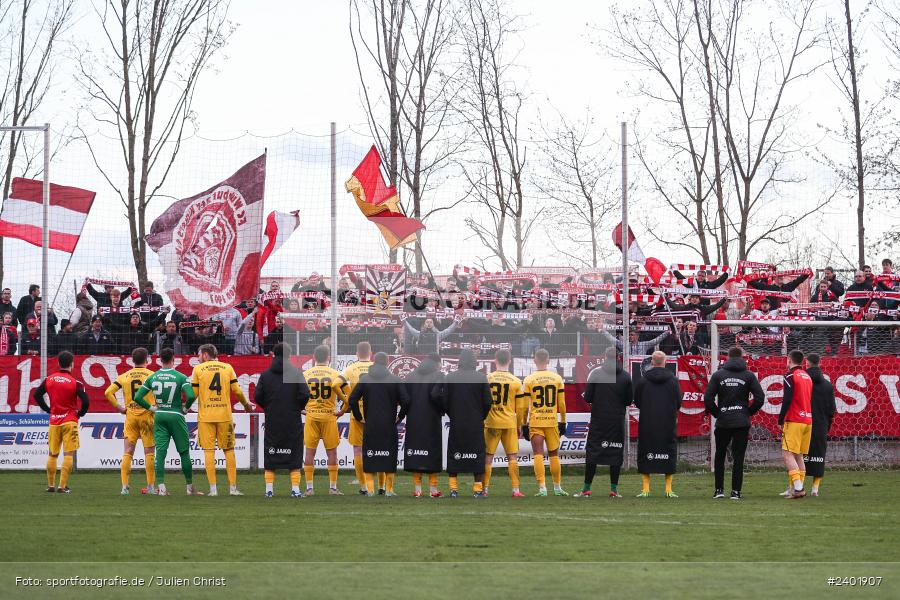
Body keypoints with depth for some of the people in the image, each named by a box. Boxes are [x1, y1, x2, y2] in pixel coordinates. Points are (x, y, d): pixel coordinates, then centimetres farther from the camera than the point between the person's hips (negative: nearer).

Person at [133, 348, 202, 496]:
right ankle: (190, 486, 13)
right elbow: (191, 396, -21)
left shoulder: (152, 378, 2)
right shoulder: (181, 377, -9)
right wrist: (185, 408, -3)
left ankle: (160, 486, -6)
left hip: (159, 417, 3)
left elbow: (137, 397, 1)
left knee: (160, 452, 2)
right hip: (176, 416, -3)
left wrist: (151, 408, 10)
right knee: (184, 452, 7)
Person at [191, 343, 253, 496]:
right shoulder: (227, 367, 6)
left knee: (209, 451, 0)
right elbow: (237, 391, 4)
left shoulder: (198, 369, 1)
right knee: (229, 450, 9)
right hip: (225, 415, 2)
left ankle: (213, 489, -4)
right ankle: (233, 487, 7)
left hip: (205, 416, -2)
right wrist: (246, 404, 21)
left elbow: (193, 393, 0)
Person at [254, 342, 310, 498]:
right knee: (294, 455, 5)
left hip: (272, 421, 1)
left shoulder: (265, 374, 2)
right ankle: (295, 489, -1)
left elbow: (257, 397, -2)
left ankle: (269, 489, 4)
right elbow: (305, 394, -11)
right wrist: (299, 408, 7)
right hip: (292, 421, -1)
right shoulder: (296, 373, -4)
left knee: (270, 456, 8)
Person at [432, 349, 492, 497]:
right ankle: (478, 488, 0)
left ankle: (453, 488, 6)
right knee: (477, 456, 4)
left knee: (453, 456, 9)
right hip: (476, 424, -1)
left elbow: (444, 401, 0)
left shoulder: (450, 378, -1)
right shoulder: (481, 378, -4)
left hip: (456, 424, 1)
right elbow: (487, 402, -2)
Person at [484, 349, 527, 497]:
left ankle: (484, 489, 6)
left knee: (488, 456, 6)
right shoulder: (516, 381, 0)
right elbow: (520, 407, 4)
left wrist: (481, 420, 15)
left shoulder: (487, 378, -2)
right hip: (509, 423, 0)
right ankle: (515, 489, 0)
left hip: (491, 423, 0)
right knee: (512, 457, 3)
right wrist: (520, 425, 15)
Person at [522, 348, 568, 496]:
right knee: (554, 455, 13)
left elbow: (525, 406, -2)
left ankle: (542, 487, -10)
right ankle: (557, 487, 19)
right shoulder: (557, 378, 2)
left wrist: (525, 424, 5)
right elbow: (562, 404, 4)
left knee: (538, 455, -1)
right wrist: (563, 422, 13)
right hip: (552, 421, 2)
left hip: (535, 422, -2)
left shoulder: (529, 380, -3)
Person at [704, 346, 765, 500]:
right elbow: (760, 398, -6)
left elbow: (708, 399, -6)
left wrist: (717, 413, 6)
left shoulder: (718, 375, 1)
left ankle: (719, 489, 10)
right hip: (742, 422, 0)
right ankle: (736, 491, -1)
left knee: (720, 455, 14)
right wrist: (749, 412, 7)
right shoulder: (749, 376, 1)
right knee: (738, 457, 3)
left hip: (723, 422, 0)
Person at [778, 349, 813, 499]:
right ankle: (796, 488, 7)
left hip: (794, 421, -8)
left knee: (787, 454, -10)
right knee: (799, 455, 11)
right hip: (808, 420, 8)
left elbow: (787, 400, -14)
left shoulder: (791, 376, -7)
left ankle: (798, 487, -23)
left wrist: (780, 421, -7)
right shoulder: (807, 376, 17)